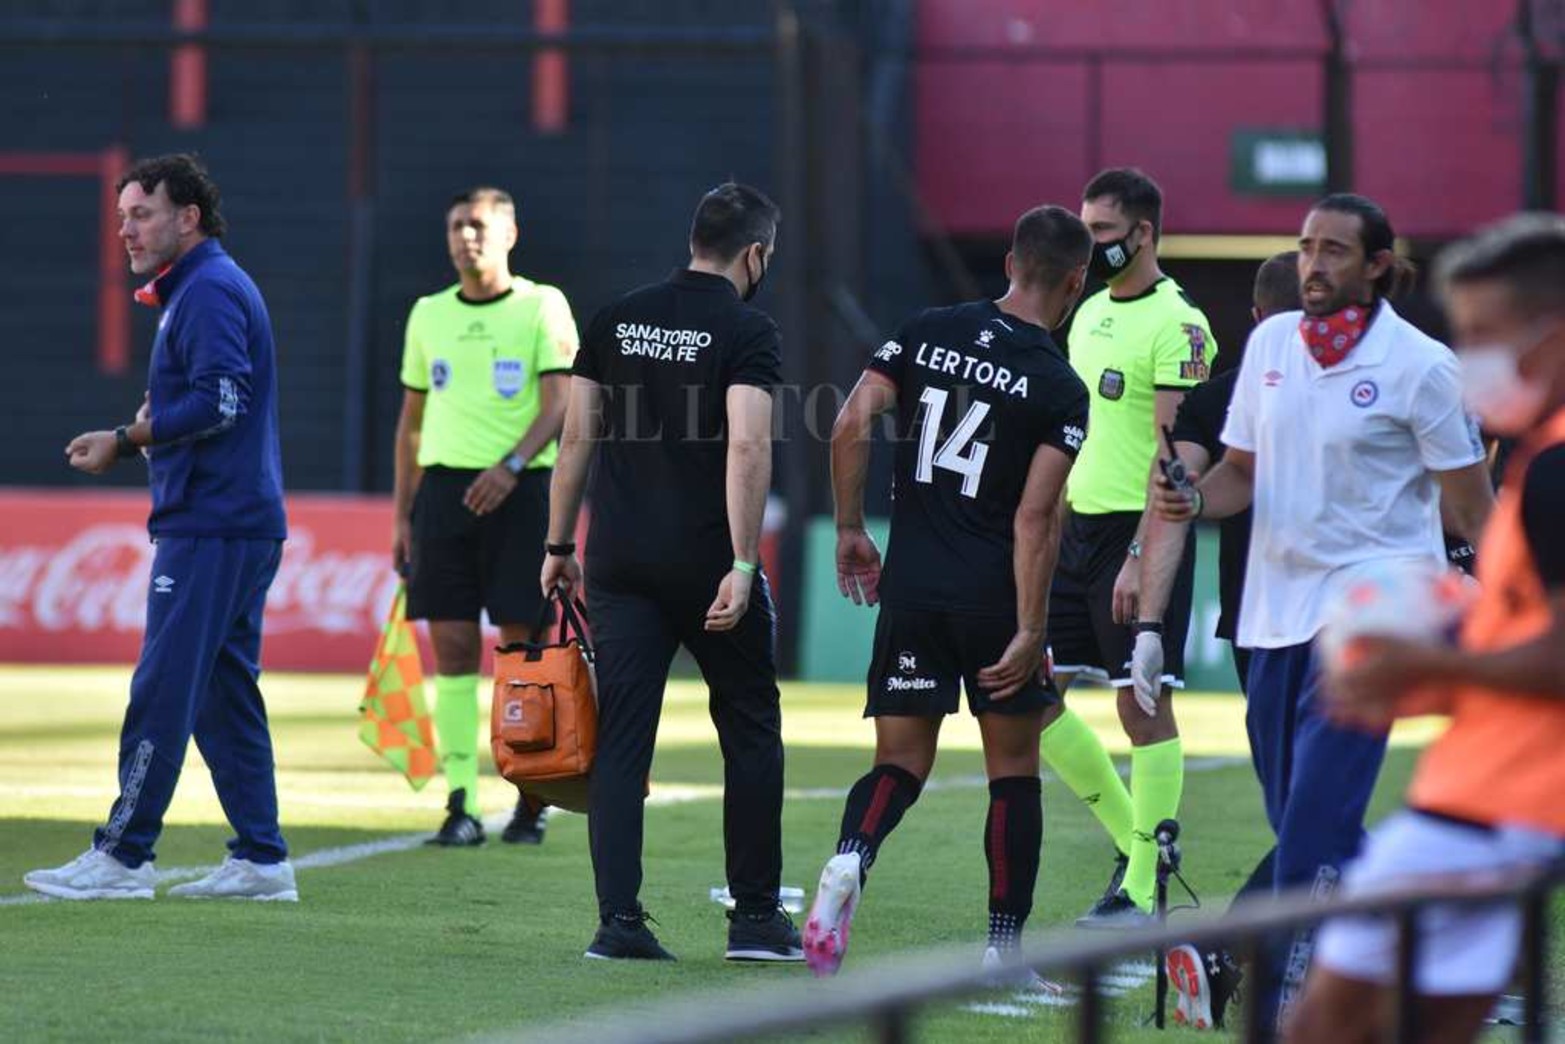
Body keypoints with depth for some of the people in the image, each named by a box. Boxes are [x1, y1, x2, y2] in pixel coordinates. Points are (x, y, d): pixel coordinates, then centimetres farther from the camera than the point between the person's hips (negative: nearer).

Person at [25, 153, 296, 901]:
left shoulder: (208, 291, -11)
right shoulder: (195, 289, 21)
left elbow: (220, 400, -22)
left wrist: (125, 440, -16)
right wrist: (130, 442, 8)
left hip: (209, 526, -11)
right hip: (238, 522, 11)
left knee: (163, 690, -9)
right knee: (223, 691, 11)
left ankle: (124, 854, -8)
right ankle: (261, 859, 12)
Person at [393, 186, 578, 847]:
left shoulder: (543, 306, 1)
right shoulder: (428, 315, 14)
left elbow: (560, 402, -8)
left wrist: (512, 464, -24)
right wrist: (402, 515, 13)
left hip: (521, 489, -3)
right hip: (444, 487, 3)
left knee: (522, 646, -2)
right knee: (453, 646, -3)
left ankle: (531, 800, 8)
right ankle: (461, 804, -3)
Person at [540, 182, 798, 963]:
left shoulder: (617, 320, 9)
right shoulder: (747, 330, -6)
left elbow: (577, 437, 8)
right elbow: (747, 447, -18)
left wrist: (558, 546, 15)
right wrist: (743, 565, -20)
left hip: (619, 562, 4)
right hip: (706, 562, -4)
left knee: (621, 739, 3)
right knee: (750, 731, 11)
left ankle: (619, 920, -5)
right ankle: (755, 917, 13)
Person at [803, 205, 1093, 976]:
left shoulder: (927, 331, 3)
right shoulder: (1059, 388, -8)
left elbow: (850, 428, -3)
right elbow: (1035, 519, -13)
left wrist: (850, 529, 8)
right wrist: (1029, 632, -11)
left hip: (910, 591, 3)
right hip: (995, 596, -3)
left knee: (900, 762, 8)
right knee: (1013, 769, 10)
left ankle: (850, 857, -23)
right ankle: (1004, 949, 11)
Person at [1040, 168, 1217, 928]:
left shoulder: (1176, 325, -12)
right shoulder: (1090, 312, 14)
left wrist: (1140, 556, -22)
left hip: (1141, 530, -9)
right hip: (1078, 525, 9)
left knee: (1144, 706, -5)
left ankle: (1144, 888, 1)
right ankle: (1130, 837, 19)